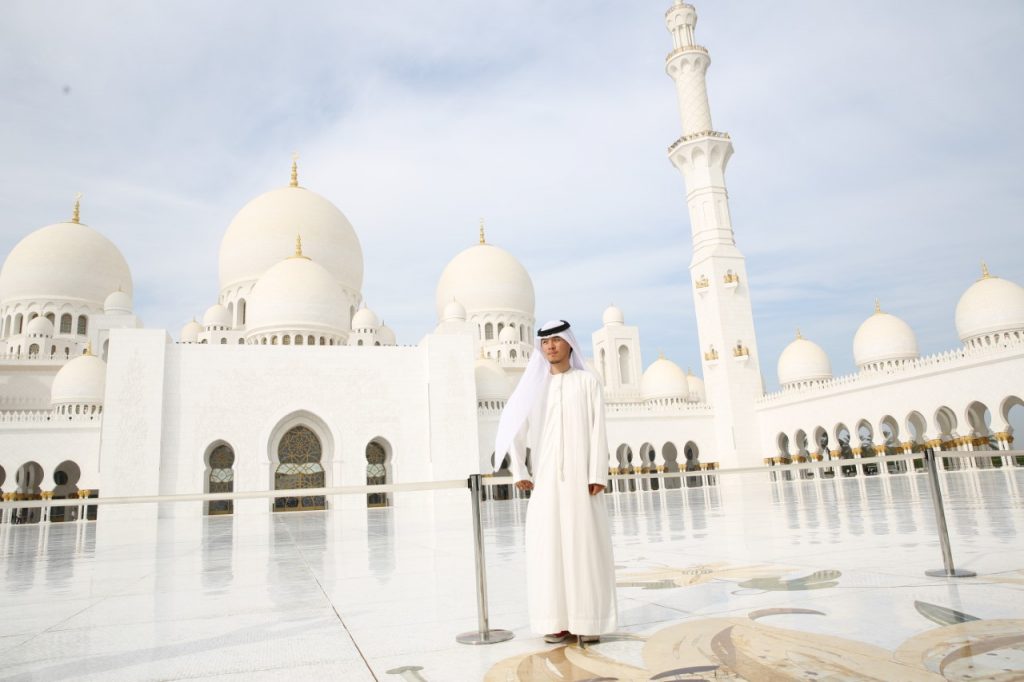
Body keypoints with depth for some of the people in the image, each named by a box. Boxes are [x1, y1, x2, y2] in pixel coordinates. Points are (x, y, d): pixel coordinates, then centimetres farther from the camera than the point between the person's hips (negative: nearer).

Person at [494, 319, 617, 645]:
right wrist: (519, 472, -2)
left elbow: (598, 430, -4)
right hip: (546, 478, 3)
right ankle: (559, 620, 10)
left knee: (587, 545, -1)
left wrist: (598, 475, -12)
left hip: (581, 475, -2)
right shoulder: (535, 385, 9)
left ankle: (589, 620, 8)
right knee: (549, 547, 1)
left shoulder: (588, 381, 3)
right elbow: (516, 430, 7)